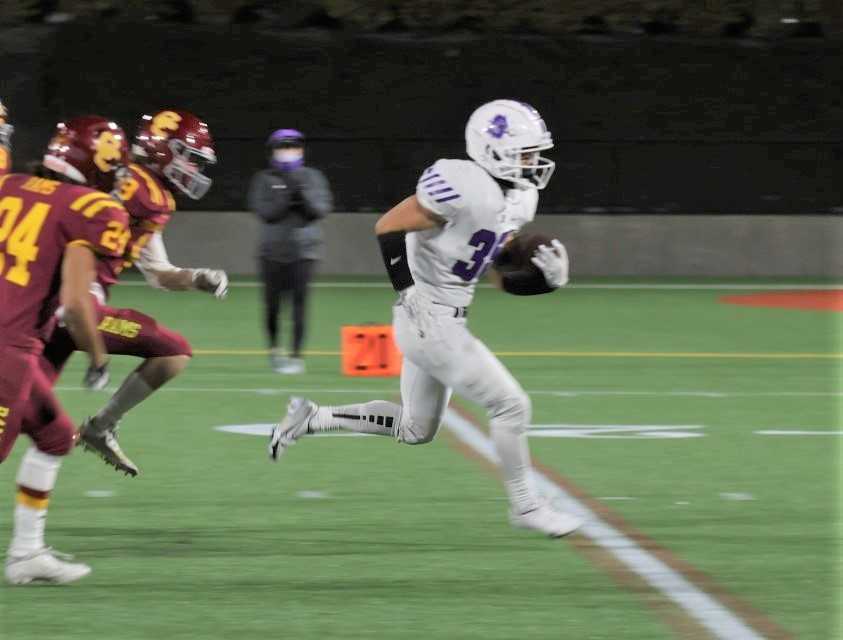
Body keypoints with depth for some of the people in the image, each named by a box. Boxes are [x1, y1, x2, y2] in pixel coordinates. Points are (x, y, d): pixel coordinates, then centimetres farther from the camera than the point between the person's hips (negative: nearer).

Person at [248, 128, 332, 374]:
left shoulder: (312, 177, 7)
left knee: (299, 301, -9)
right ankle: (274, 349, 25)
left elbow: (322, 209, -3)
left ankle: (296, 355, -5)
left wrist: (303, 192, -15)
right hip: (273, 250, 0)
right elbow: (265, 211, -8)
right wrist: (288, 195, -18)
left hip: (303, 250, 0)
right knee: (272, 302, 2)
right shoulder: (264, 179, 4)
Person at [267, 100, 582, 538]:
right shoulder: (465, 188, -22)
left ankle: (310, 418, 27)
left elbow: (504, 278, 16)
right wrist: (410, 291, -23)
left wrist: (546, 277, -2)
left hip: (445, 321, 10)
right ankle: (525, 506, 10)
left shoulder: (517, 200, 7)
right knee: (510, 405, -5)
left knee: (415, 430, 20)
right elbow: (388, 227, -18)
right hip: (429, 321, -10)